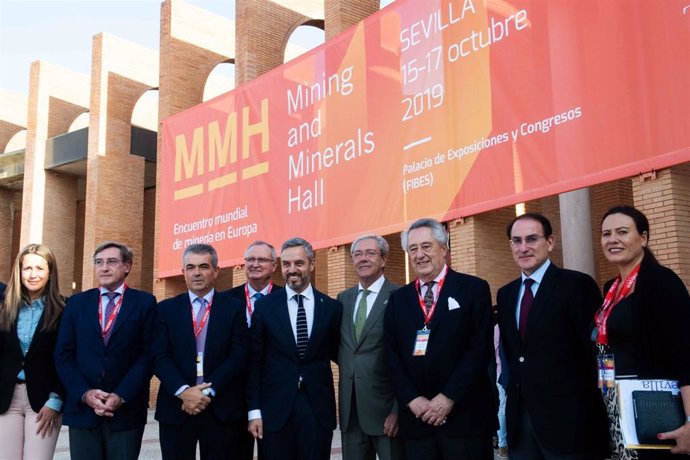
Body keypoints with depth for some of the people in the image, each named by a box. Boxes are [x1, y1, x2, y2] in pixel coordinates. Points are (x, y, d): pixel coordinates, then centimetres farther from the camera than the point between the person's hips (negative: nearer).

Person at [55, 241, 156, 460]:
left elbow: (148, 354, -4)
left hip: (126, 409, -2)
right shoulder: (77, 303, 10)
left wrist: (121, 396, -13)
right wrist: (85, 393, -9)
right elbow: (63, 355, 5)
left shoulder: (145, 302, 3)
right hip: (82, 408, 2)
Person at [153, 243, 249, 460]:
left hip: (222, 409, -1)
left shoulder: (235, 308, 4)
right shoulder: (166, 309, 8)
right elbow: (160, 356, -1)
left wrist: (209, 392, -13)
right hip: (176, 407, 1)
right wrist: (183, 391, -15)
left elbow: (239, 356, -5)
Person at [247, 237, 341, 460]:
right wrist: (254, 410, -2)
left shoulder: (331, 307, 4)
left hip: (318, 408, 1)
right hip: (276, 408, 0)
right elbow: (254, 362, 2)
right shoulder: (265, 306, 2)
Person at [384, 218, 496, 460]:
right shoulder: (398, 299, 12)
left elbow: (480, 348, -8)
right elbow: (392, 356, 7)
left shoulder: (473, 289, 0)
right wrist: (412, 399, -6)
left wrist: (448, 397, -13)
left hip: (465, 415, -3)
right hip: (416, 417, 3)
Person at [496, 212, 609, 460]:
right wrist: (514, 395, 7)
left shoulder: (577, 285, -8)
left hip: (566, 418, -6)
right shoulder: (505, 294, 12)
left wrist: (586, 409, -9)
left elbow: (593, 349, -9)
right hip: (519, 417, 6)